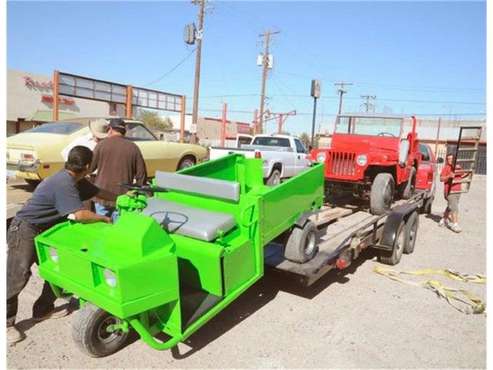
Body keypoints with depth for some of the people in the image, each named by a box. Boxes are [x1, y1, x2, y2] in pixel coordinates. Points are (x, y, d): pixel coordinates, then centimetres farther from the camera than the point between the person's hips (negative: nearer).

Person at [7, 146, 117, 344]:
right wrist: (104, 218, -21)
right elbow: (78, 214, -35)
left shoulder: (75, 180, 3)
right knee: (18, 276, -8)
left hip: (43, 231, 10)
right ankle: (6, 323, 7)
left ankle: (43, 309, 26)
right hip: (24, 230, -10)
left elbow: (99, 192, 16)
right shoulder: (63, 183, -27)